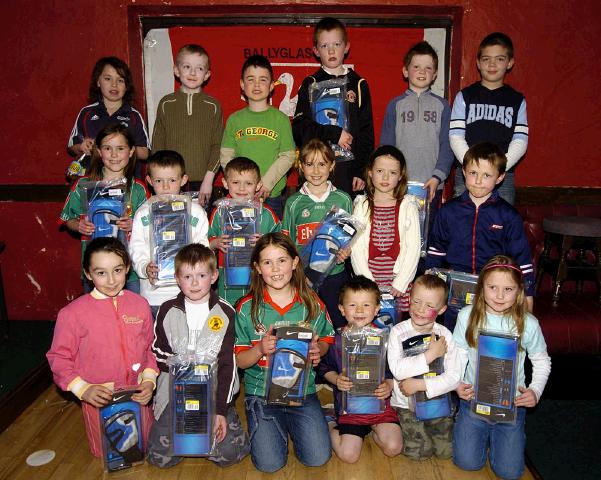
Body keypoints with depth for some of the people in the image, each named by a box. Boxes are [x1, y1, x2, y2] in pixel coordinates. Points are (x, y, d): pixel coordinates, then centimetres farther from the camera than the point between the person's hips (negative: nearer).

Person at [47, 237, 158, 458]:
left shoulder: (140, 305, -6)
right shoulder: (73, 313, -16)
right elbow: (59, 357, -7)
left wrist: (149, 380, -7)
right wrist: (82, 389, -16)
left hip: (137, 395, 2)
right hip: (99, 400, -2)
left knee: (145, 446, 19)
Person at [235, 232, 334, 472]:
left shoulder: (312, 303, -4)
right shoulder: (247, 308, -8)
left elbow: (327, 340, 10)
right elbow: (239, 361, -4)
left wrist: (318, 351, -14)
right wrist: (260, 349, -25)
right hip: (261, 392, -1)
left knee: (317, 458, -8)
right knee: (269, 464, -11)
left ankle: (291, 424, 22)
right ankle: (280, 426, 21)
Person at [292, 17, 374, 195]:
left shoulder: (358, 84, 9)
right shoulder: (310, 85, 7)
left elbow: (367, 131, 6)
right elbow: (299, 127, -4)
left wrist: (362, 171, -1)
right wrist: (334, 134, -14)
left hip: (350, 171, 1)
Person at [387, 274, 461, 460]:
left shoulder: (445, 335, -7)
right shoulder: (398, 332, -12)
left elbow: (455, 377, -12)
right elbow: (397, 369, -25)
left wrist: (420, 384, -21)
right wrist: (431, 354, -24)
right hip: (406, 403, -2)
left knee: (446, 450, -2)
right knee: (420, 451, -9)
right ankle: (401, 427, 20)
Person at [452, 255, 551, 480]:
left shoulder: (528, 323, -11)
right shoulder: (467, 316, -10)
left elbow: (542, 361, 4)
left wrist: (535, 390, -9)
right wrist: (458, 383, -12)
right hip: (474, 398, 0)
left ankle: (495, 434, 28)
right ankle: (465, 426, 26)